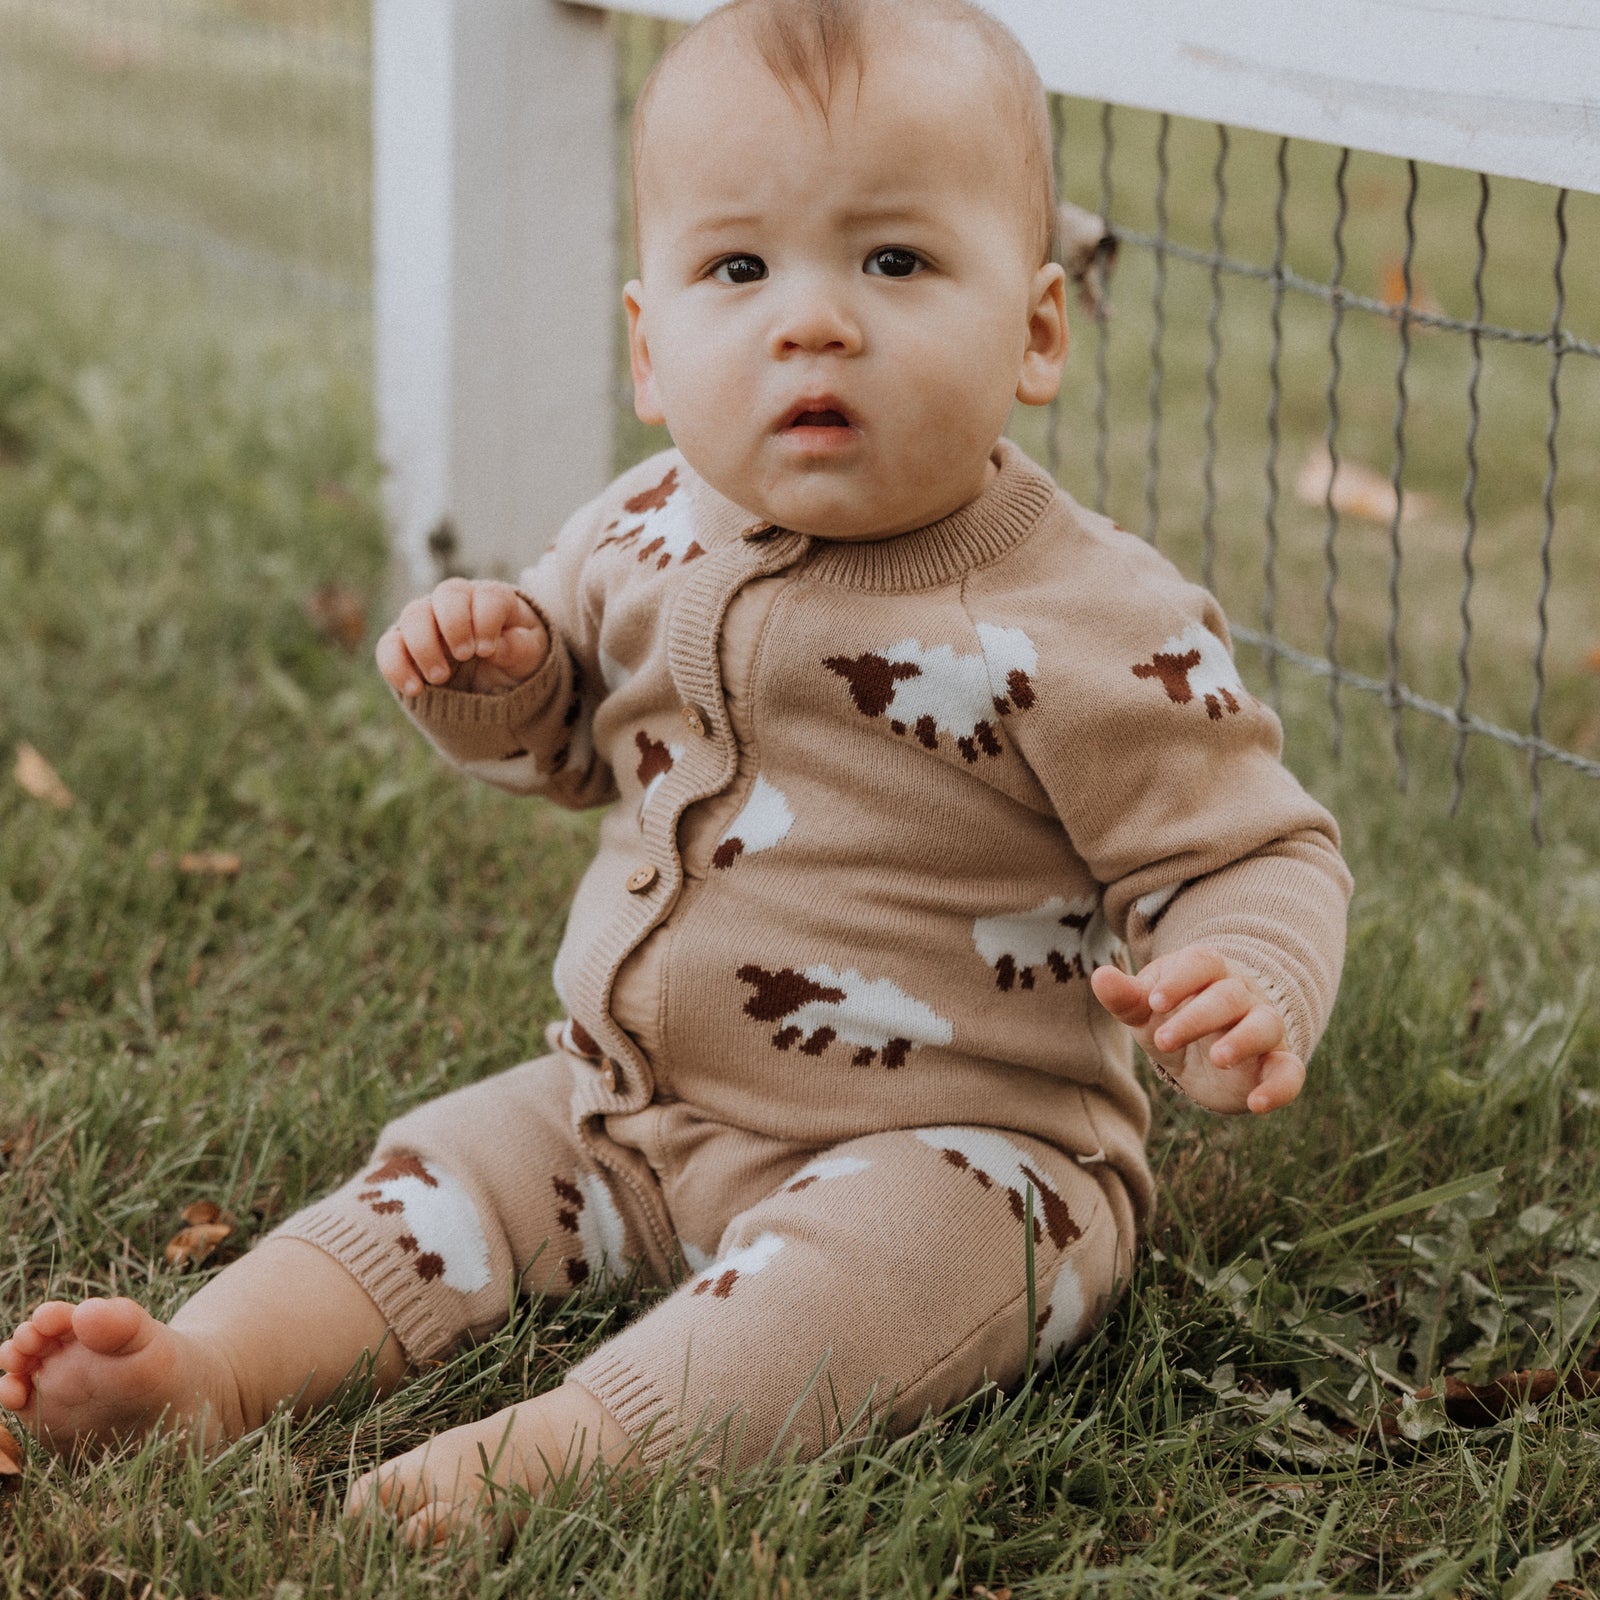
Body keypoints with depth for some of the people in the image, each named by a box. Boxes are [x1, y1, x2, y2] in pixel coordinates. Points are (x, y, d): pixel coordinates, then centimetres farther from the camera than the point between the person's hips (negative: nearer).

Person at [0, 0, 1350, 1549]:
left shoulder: (1096, 630, -18)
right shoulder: (650, 536, 1)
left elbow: (1253, 855, -12)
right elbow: (565, 737, 20)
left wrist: (1247, 989, -36)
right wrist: (495, 672, -5)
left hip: (951, 1147, -7)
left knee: (889, 1251, -33)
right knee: (455, 1162, -2)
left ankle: (562, 1447, -45)